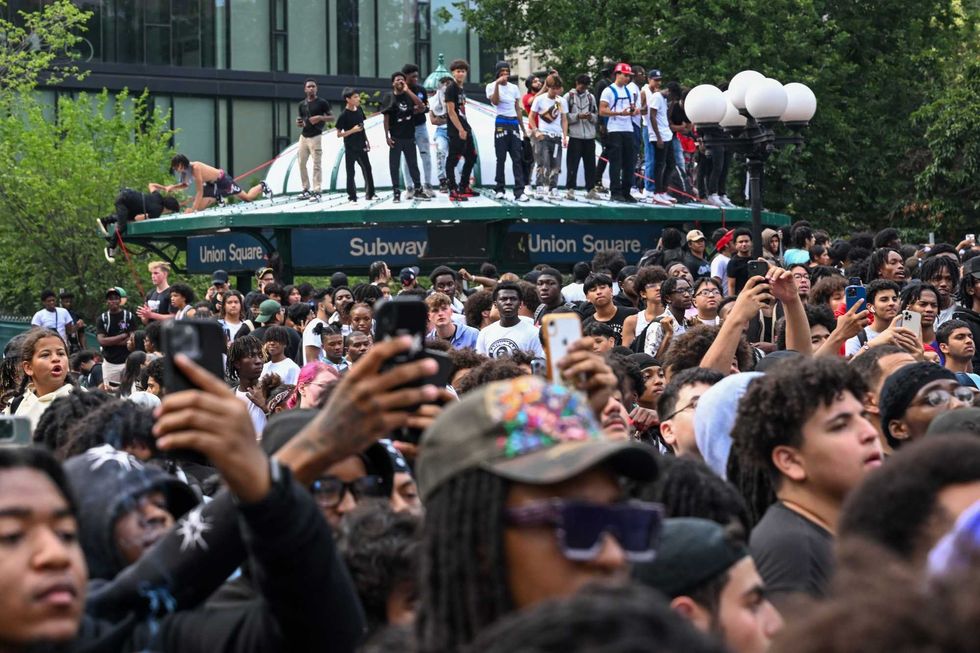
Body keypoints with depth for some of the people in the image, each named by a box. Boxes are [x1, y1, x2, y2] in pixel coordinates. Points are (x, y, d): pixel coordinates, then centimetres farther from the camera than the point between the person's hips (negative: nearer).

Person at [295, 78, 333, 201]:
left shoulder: (322, 103, -3)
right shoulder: (302, 104, 13)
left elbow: (331, 117, -1)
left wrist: (320, 118, -18)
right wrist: (299, 123, -2)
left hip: (315, 136, -6)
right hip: (304, 136, 6)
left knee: (317, 164, -9)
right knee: (301, 163, 6)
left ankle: (317, 191, -10)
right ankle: (306, 189, 14)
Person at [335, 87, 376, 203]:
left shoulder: (359, 110, 3)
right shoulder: (344, 115, -15)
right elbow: (339, 134, -13)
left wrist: (366, 141, 15)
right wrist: (352, 130, -23)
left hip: (361, 146, 6)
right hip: (350, 148, -6)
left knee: (367, 169, 9)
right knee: (350, 172, 1)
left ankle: (369, 193, 18)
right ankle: (352, 196, 8)